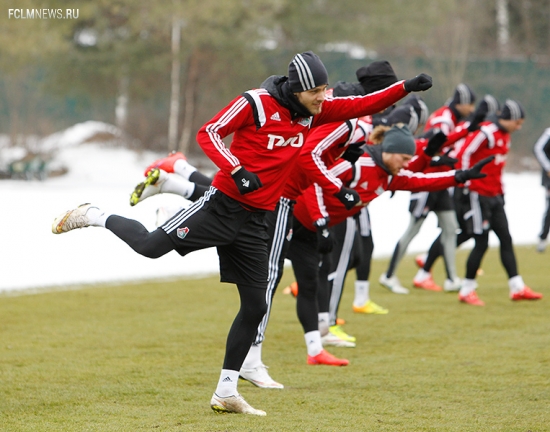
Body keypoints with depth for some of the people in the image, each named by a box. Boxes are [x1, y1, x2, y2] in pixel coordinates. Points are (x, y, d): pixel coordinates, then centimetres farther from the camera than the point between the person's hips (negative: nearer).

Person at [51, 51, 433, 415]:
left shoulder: (314, 111, 6)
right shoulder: (256, 103, -13)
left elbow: (363, 105, 7)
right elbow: (209, 133, -13)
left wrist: (406, 88, -6)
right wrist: (237, 170, -25)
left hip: (255, 222, 6)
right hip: (224, 204, -6)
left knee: (255, 306, 4)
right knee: (151, 246, -14)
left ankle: (226, 392, 13)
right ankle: (95, 217, 16)